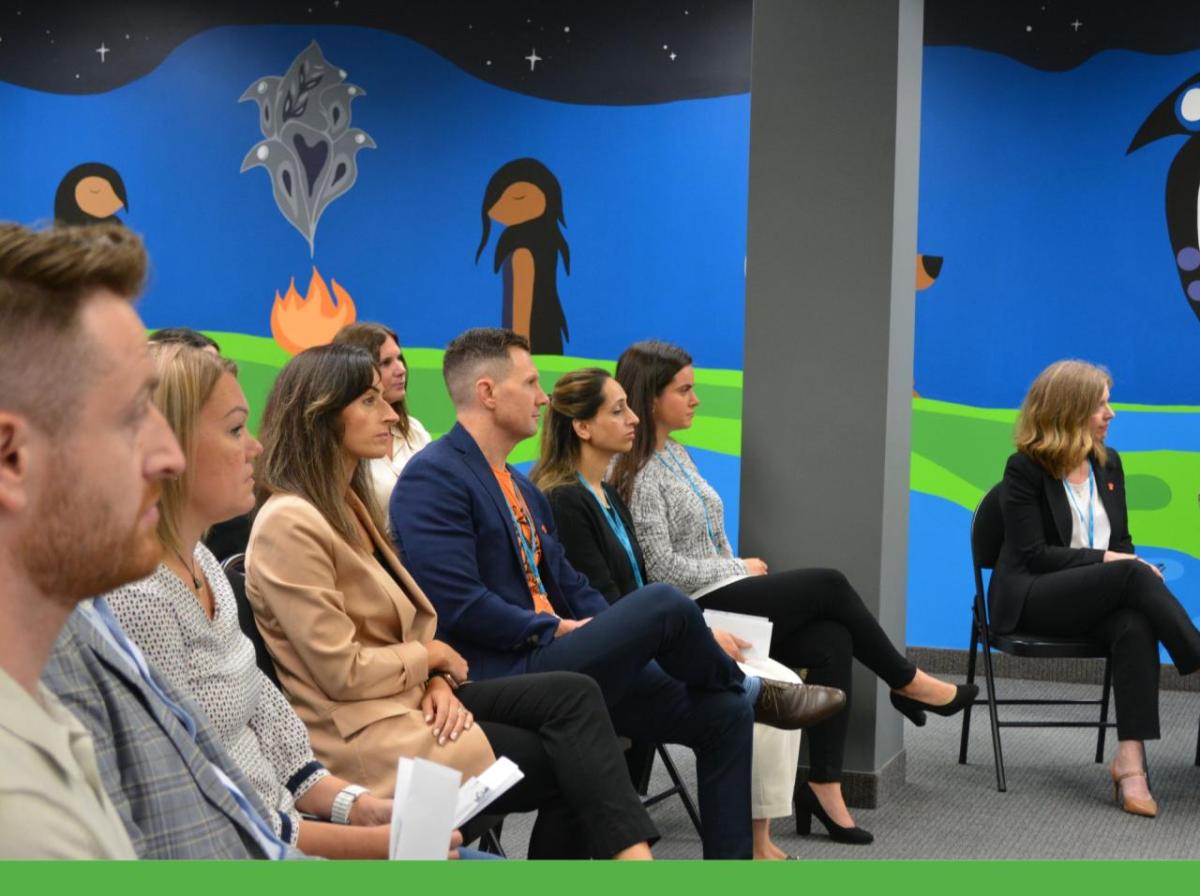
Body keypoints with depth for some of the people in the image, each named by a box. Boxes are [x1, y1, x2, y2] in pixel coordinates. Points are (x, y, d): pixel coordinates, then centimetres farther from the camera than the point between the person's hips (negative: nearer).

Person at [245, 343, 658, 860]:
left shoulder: (348, 502, 15)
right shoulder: (290, 524, -17)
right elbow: (345, 673, -19)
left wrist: (437, 681, -4)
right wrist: (431, 656, -4)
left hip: (411, 697, 9)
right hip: (364, 735, -8)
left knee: (573, 695, -12)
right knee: (564, 763, -11)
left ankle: (629, 852, -16)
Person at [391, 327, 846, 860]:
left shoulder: (521, 489, 20)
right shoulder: (433, 478, -10)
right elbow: (455, 603, -20)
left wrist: (623, 640, 2)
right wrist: (556, 629, -13)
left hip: (551, 660, 10)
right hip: (500, 679, -10)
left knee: (725, 713, 1)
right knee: (664, 603, -22)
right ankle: (756, 691, 8)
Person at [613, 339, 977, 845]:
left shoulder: (676, 454, 17)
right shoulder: (637, 472, -12)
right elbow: (664, 569, -17)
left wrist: (742, 570, 3)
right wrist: (741, 569, -7)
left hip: (724, 593, 8)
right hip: (693, 610, -8)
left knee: (831, 641, -15)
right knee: (829, 585, -13)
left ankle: (825, 785, -16)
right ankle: (907, 683, 8)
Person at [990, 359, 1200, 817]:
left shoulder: (1109, 463, 14)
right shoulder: (1024, 468, -4)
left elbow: (1121, 541, 17)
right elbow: (1032, 554, -12)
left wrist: (1137, 568, -6)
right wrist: (1105, 560, -19)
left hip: (1102, 595, 5)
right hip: (1032, 599, -5)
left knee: (1135, 627, -33)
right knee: (1132, 578, -33)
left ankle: (1131, 762, -41)